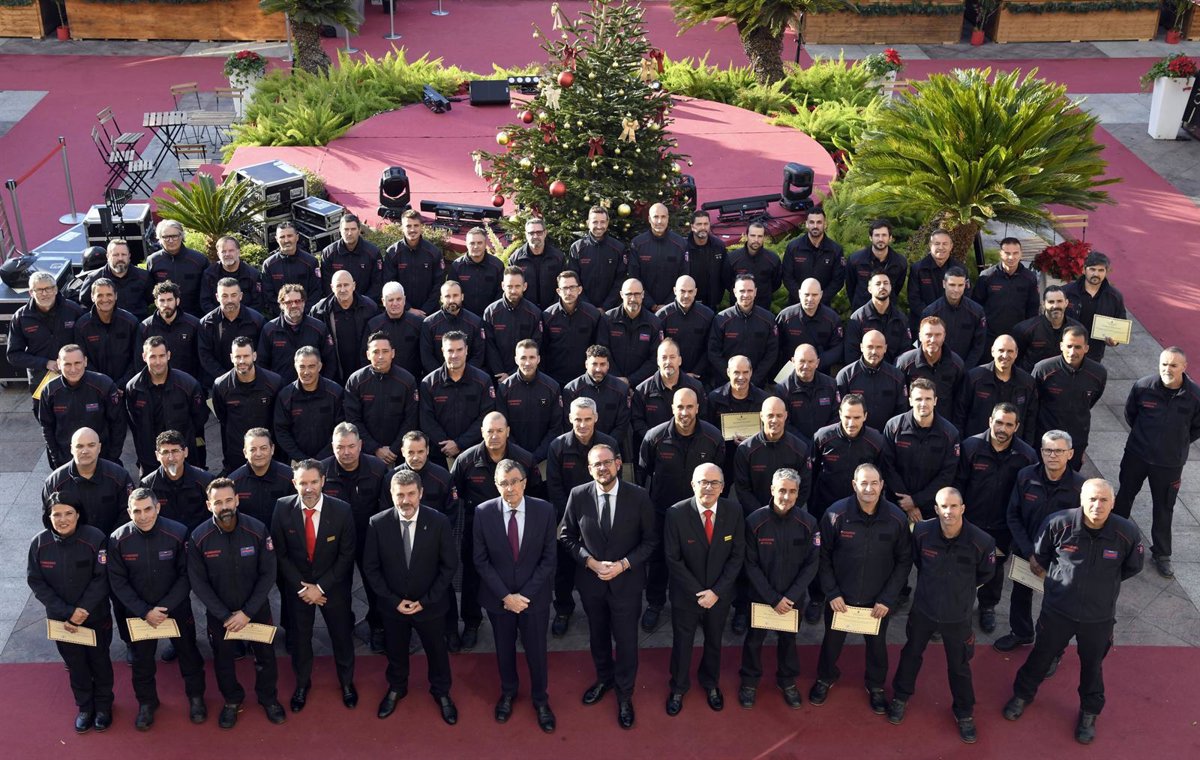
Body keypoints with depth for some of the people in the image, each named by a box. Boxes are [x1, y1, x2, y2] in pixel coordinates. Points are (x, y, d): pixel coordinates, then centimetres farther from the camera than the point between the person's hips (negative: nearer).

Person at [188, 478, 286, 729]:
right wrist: (225, 616, -15)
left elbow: (268, 574, -13)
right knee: (223, 659, 20)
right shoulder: (199, 537, -19)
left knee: (265, 656, 15)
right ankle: (232, 700, 45)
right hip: (218, 612, 0)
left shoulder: (257, 530, -20)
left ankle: (268, 698, 41)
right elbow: (198, 582, -12)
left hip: (256, 608, 0)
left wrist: (247, 612, -17)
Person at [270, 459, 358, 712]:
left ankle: (346, 682, 40)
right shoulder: (283, 508, -17)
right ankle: (302, 683, 42)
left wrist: (321, 587, -15)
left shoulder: (341, 510, -20)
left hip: (333, 586, -1)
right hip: (296, 586, 1)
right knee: (299, 637, 17)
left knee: (342, 635, 15)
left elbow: (346, 555, -12)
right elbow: (280, 553, -8)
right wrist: (302, 587, -12)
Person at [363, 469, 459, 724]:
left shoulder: (439, 522, -19)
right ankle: (396, 689, 50)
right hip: (392, 605, 1)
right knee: (395, 651, 23)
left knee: (437, 651, 19)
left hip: (430, 605, -1)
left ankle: (441, 692, 44)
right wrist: (394, 600, -13)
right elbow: (370, 568, -8)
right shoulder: (377, 524, -16)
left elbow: (449, 565, -11)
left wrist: (426, 600, -13)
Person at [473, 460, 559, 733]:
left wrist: (526, 594, -13)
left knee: (536, 649, 12)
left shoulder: (544, 510, -13)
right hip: (498, 597, 1)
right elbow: (481, 560, -8)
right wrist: (505, 596, -14)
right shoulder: (484, 513, -13)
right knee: (504, 648, 19)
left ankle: (540, 699, 36)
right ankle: (508, 692, 44)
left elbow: (549, 557, -8)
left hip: (534, 596, 0)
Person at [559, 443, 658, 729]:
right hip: (590, 580, 2)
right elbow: (566, 536, 0)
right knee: (597, 635, 22)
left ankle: (625, 694, 31)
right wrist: (591, 562, -13)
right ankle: (604, 679, 48)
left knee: (626, 640, 8)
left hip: (626, 582, -2)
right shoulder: (578, 495, -10)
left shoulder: (639, 496, -14)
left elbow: (650, 540, -6)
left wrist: (623, 564, -16)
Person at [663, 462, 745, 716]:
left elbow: (737, 556, -9)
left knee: (714, 642, 23)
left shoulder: (734, 514, -14)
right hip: (686, 595, -2)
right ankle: (678, 688, 42)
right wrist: (698, 592, -17)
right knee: (682, 644, 17)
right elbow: (673, 559, -16)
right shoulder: (676, 514, -21)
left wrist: (716, 592, -15)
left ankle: (710, 683, 49)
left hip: (719, 595, 2)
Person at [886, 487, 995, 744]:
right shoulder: (922, 532, -23)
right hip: (923, 608, 1)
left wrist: (960, 587, 6)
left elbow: (985, 574, -2)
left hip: (958, 615, -1)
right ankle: (901, 697, 48)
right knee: (911, 654, 23)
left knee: (959, 666, 17)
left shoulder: (981, 541, -26)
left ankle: (964, 713, 41)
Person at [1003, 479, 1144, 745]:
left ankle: (1089, 713, 48)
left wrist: (1104, 582, 6)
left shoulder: (1127, 533, -22)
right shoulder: (1059, 524, -24)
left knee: (1092, 665, 22)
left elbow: (1133, 567, 1)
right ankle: (1023, 694, 48)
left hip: (1099, 616, 0)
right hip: (1057, 610, 0)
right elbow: (1038, 558, -2)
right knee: (1041, 655, 21)